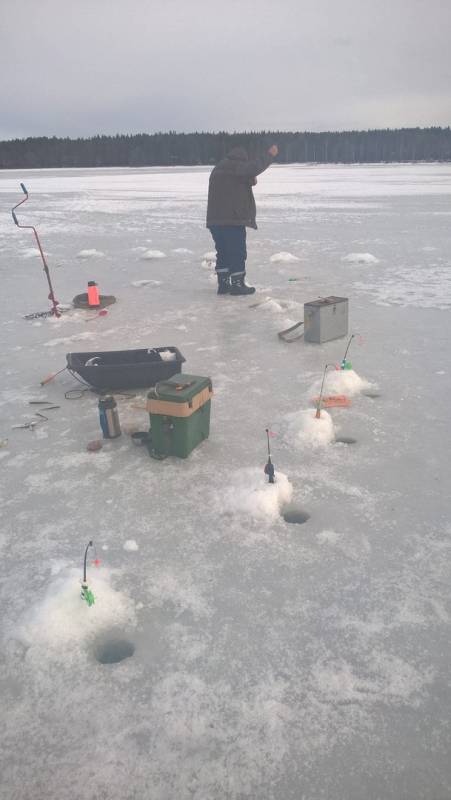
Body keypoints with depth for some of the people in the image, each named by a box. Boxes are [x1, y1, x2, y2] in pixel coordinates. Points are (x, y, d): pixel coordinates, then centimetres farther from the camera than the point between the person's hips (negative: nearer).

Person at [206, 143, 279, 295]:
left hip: (215, 219, 9)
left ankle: (223, 283, 15)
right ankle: (237, 284, 1)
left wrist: (250, 181, 18)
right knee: (237, 252, -2)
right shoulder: (235, 166, -7)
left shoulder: (218, 169, 22)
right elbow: (254, 167, -21)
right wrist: (270, 155, -9)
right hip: (233, 219, -9)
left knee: (223, 252, 13)